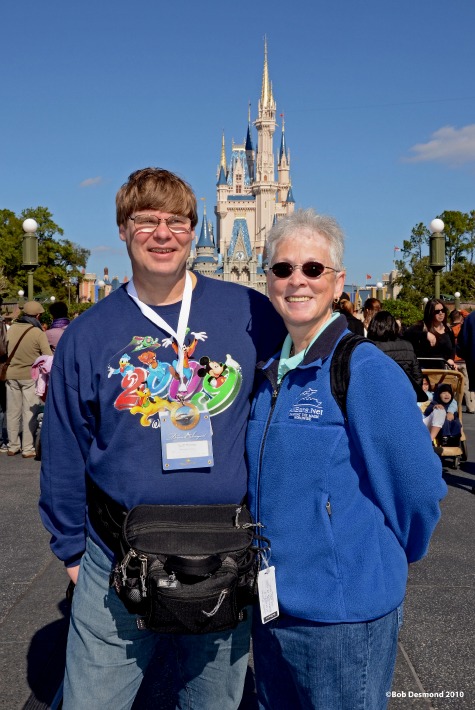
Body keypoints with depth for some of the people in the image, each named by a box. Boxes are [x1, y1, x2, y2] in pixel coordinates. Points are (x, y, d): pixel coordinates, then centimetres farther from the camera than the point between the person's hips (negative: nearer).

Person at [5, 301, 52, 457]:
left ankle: (13, 446, 21)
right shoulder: (38, 333, -14)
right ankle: (28, 449, 6)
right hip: (30, 376, -4)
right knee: (30, 413, 3)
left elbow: (6, 350, 10)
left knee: (13, 412, 12)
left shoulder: (11, 328, 0)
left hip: (11, 375, 5)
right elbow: (48, 356, -13)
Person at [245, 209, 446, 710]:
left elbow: (418, 488, -14)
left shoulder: (366, 370, -18)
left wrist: (386, 558, 0)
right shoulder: (269, 373, 4)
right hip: (271, 604, 7)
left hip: (342, 612, -6)